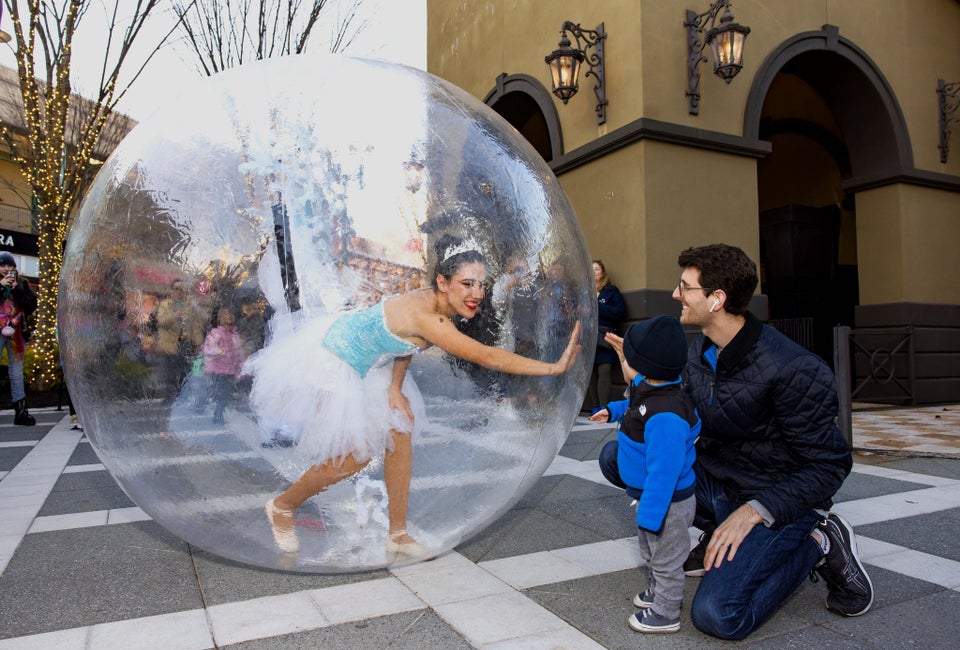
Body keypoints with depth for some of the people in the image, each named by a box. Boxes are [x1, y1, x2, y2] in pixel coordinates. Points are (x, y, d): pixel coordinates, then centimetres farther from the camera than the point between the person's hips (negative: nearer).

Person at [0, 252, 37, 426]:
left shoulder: (22, 284, 10)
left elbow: (31, 305, 0)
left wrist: (17, 289, -10)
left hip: (15, 332, 2)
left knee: (17, 372, 9)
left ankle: (21, 411, 13)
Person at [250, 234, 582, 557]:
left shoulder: (434, 304, -11)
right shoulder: (426, 315, -37)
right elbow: (487, 357, -40)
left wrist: (396, 389, -6)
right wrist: (555, 367, -39)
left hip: (368, 367, 9)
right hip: (330, 364, -8)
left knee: (399, 436, 4)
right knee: (353, 457, -1)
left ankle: (397, 534, 17)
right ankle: (282, 506, 25)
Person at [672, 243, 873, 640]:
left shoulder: (793, 370, -25)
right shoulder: (698, 353, -1)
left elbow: (829, 466, -19)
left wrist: (754, 511, -26)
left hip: (773, 501, -7)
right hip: (713, 481, 7)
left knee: (716, 614, -23)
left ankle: (818, 543, 1)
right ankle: (716, 534, 8)